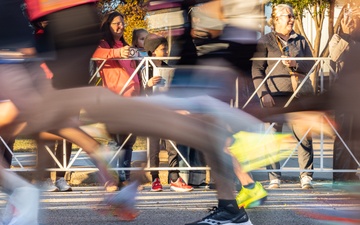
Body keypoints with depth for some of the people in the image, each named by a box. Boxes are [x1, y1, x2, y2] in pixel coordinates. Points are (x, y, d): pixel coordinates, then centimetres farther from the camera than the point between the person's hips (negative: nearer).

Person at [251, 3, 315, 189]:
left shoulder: (300, 41, 15)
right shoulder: (265, 42, 4)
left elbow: (310, 65, 11)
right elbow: (257, 69, -1)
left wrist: (295, 64, -9)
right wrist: (264, 94, -10)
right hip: (274, 96, -3)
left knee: (304, 135, -5)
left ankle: (306, 176, 1)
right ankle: (274, 178, 5)